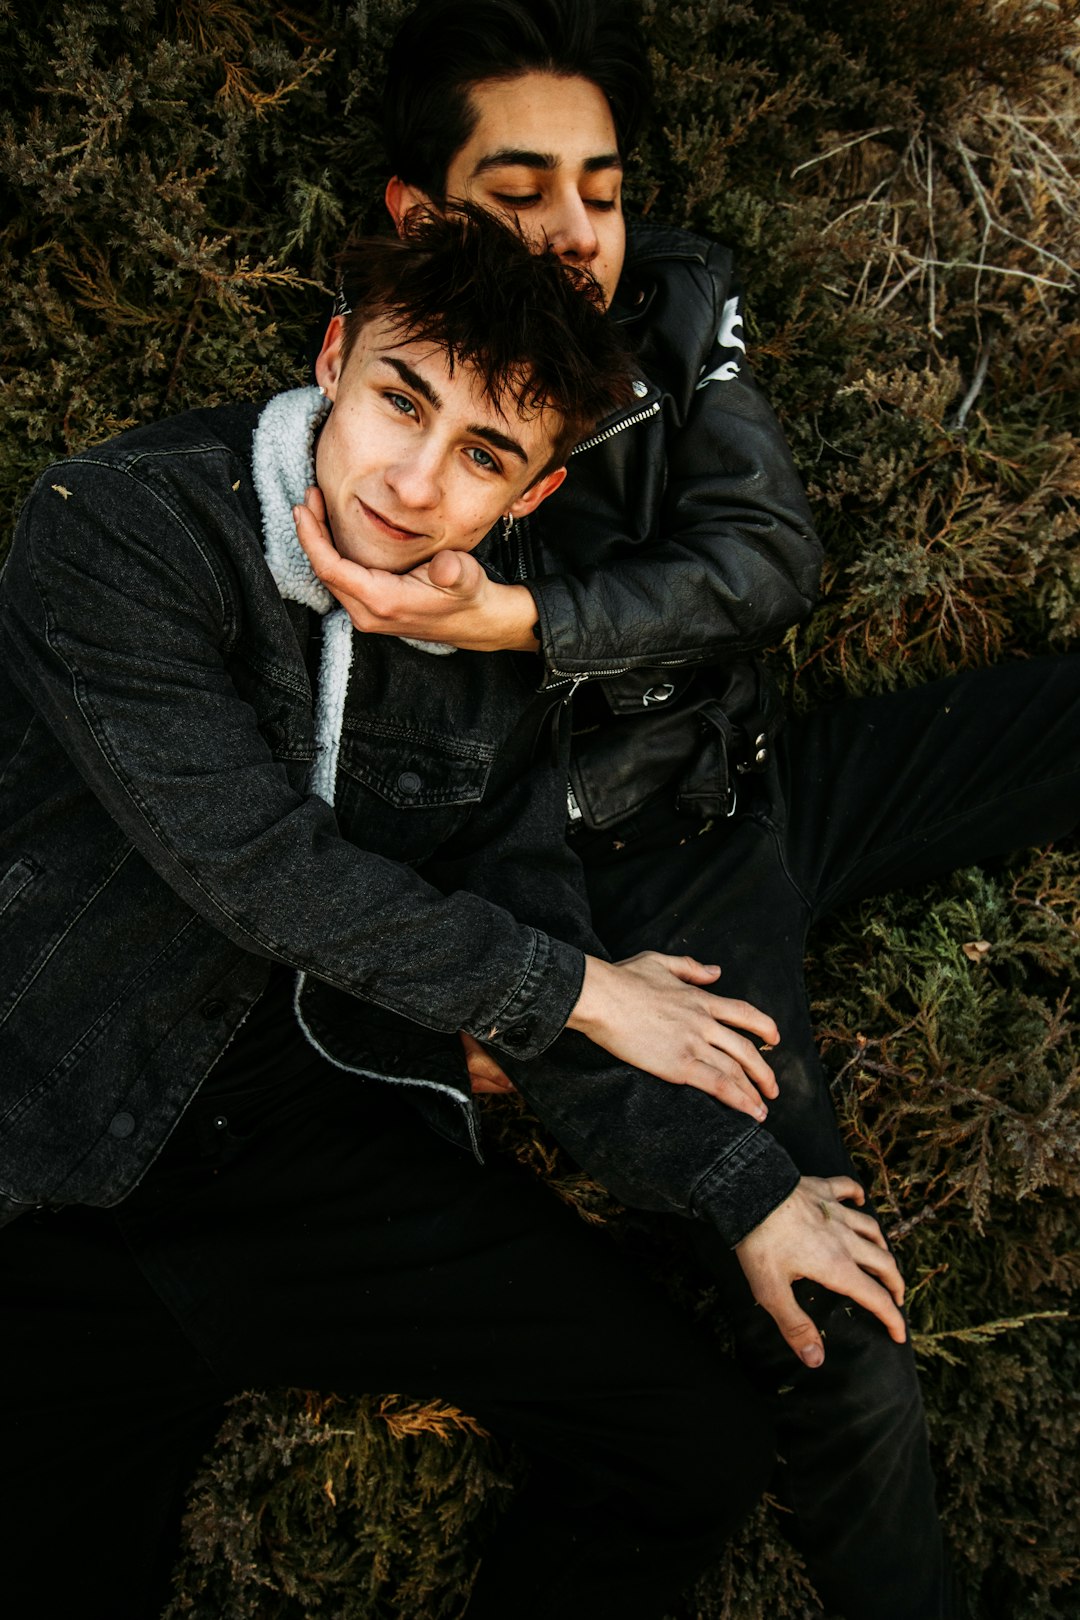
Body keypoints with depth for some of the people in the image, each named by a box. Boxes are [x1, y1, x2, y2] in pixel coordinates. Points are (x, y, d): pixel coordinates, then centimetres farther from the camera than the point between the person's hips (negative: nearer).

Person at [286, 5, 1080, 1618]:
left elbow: (772, 553, -15)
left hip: (767, 781, 6)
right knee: (843, 1358, -15)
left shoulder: (677, 301, -4)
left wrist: (524, 619, -32)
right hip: (641, 892, -5)